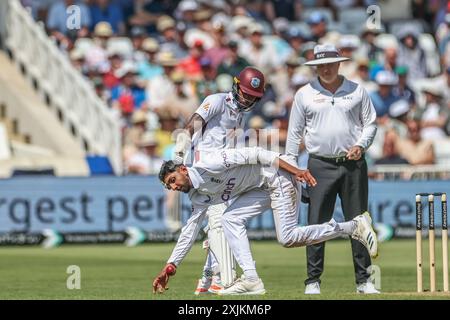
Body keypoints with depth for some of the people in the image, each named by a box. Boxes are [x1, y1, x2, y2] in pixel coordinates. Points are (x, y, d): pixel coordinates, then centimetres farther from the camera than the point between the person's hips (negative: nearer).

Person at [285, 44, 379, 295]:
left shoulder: (357, 91, 7)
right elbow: (295, 132, 8)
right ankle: (313, 281, 3)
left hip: (353, 165, 1)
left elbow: (370, 123, 12)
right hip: (321, 166, -1)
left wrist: (361, 145, -7)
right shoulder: (305, 94, 6)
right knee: (316, 224, -3)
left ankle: (364, 280, 7)